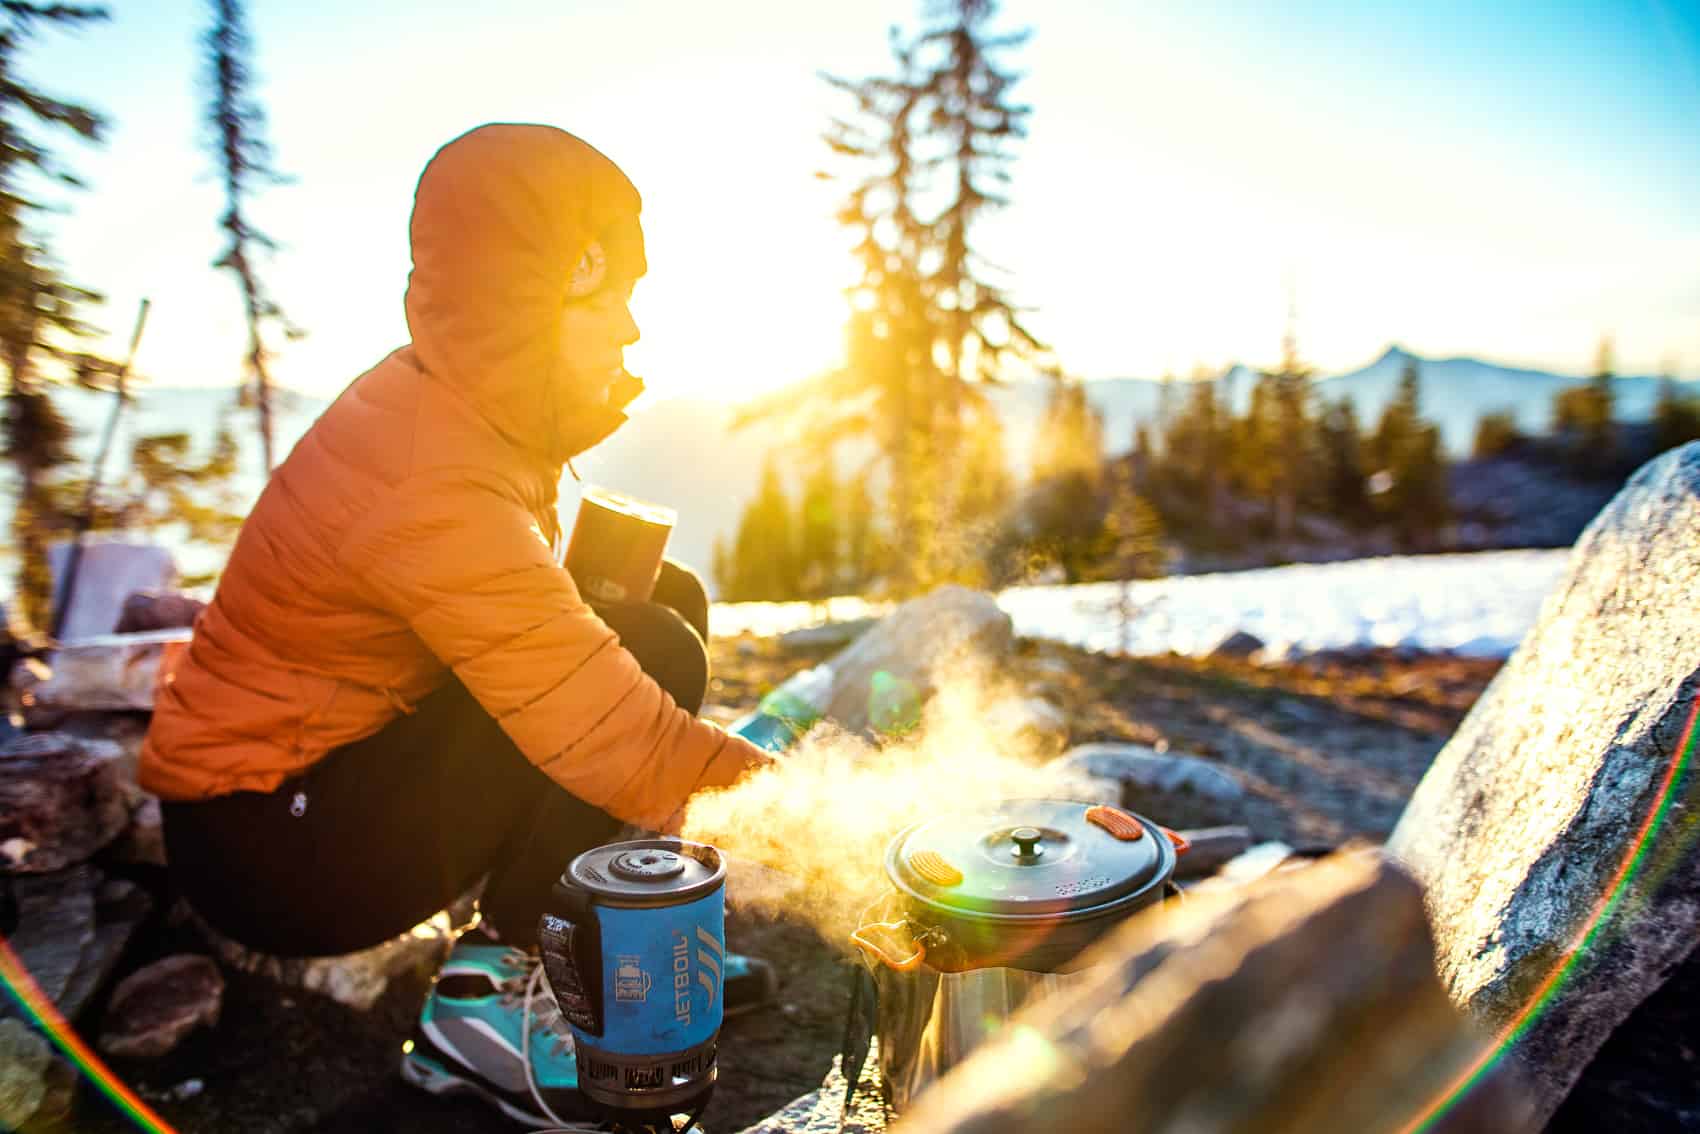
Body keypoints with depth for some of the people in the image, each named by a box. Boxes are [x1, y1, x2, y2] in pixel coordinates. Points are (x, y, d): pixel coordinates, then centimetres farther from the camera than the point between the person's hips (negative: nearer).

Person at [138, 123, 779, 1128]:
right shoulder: (436, 495, -31)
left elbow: (533, 622, 7)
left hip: (348, 751, 9)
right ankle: (486, 996, -12)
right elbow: (622, 744, -33)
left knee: (668, 595, 1)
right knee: (651, 652, -24)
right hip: (268, 845, -9)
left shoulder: (435, 401, -2)